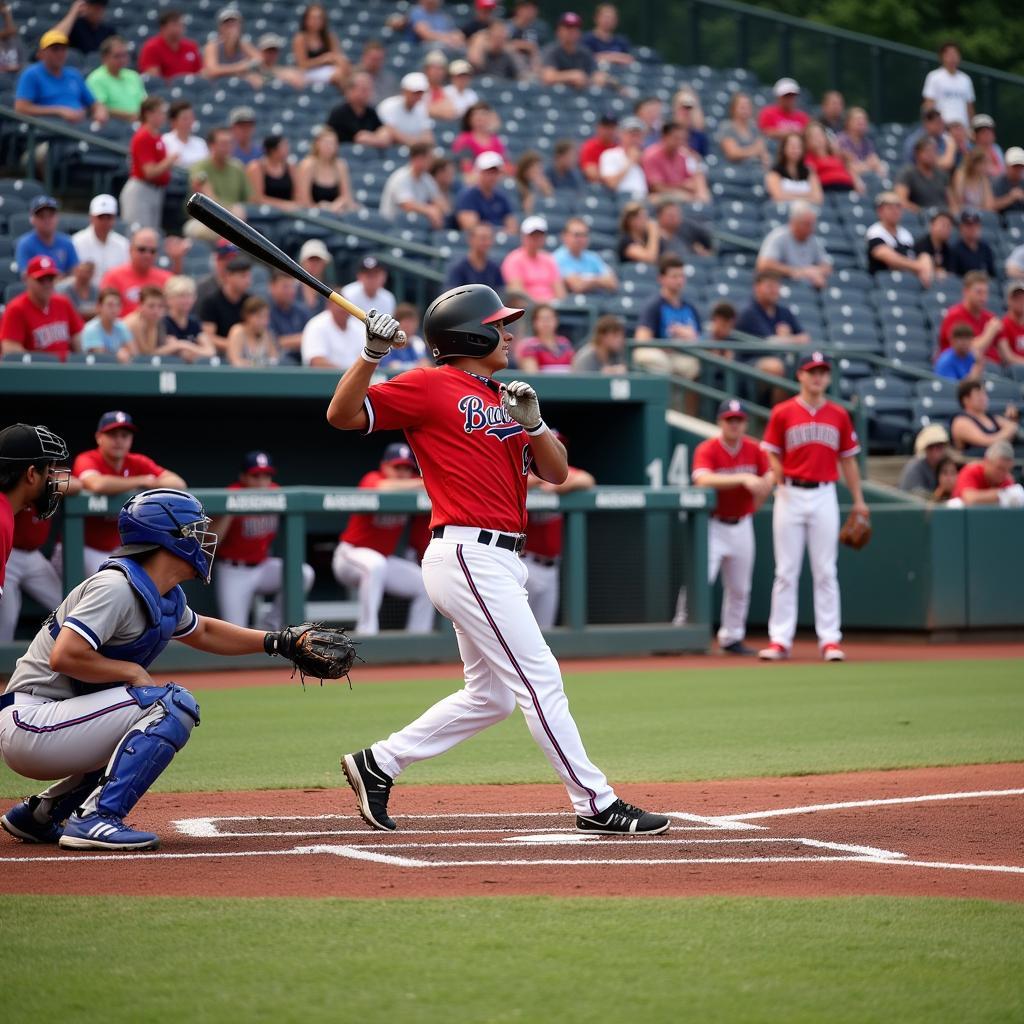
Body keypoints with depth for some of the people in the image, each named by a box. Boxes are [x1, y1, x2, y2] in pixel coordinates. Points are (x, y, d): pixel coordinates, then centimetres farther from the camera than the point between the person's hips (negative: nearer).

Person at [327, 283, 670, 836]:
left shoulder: (504, 398, 18)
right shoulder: (431, 386, -5)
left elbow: (556, 471, 12)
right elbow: (342, 415, -9)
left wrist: (531, 420, -5)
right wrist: (371, 353, -22)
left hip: (497, 561, 9)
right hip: (468, 556, -9)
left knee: (490, 695, 15)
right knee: (539, 680, -9)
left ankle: (378, 764, 22)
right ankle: (596, 804, -6)